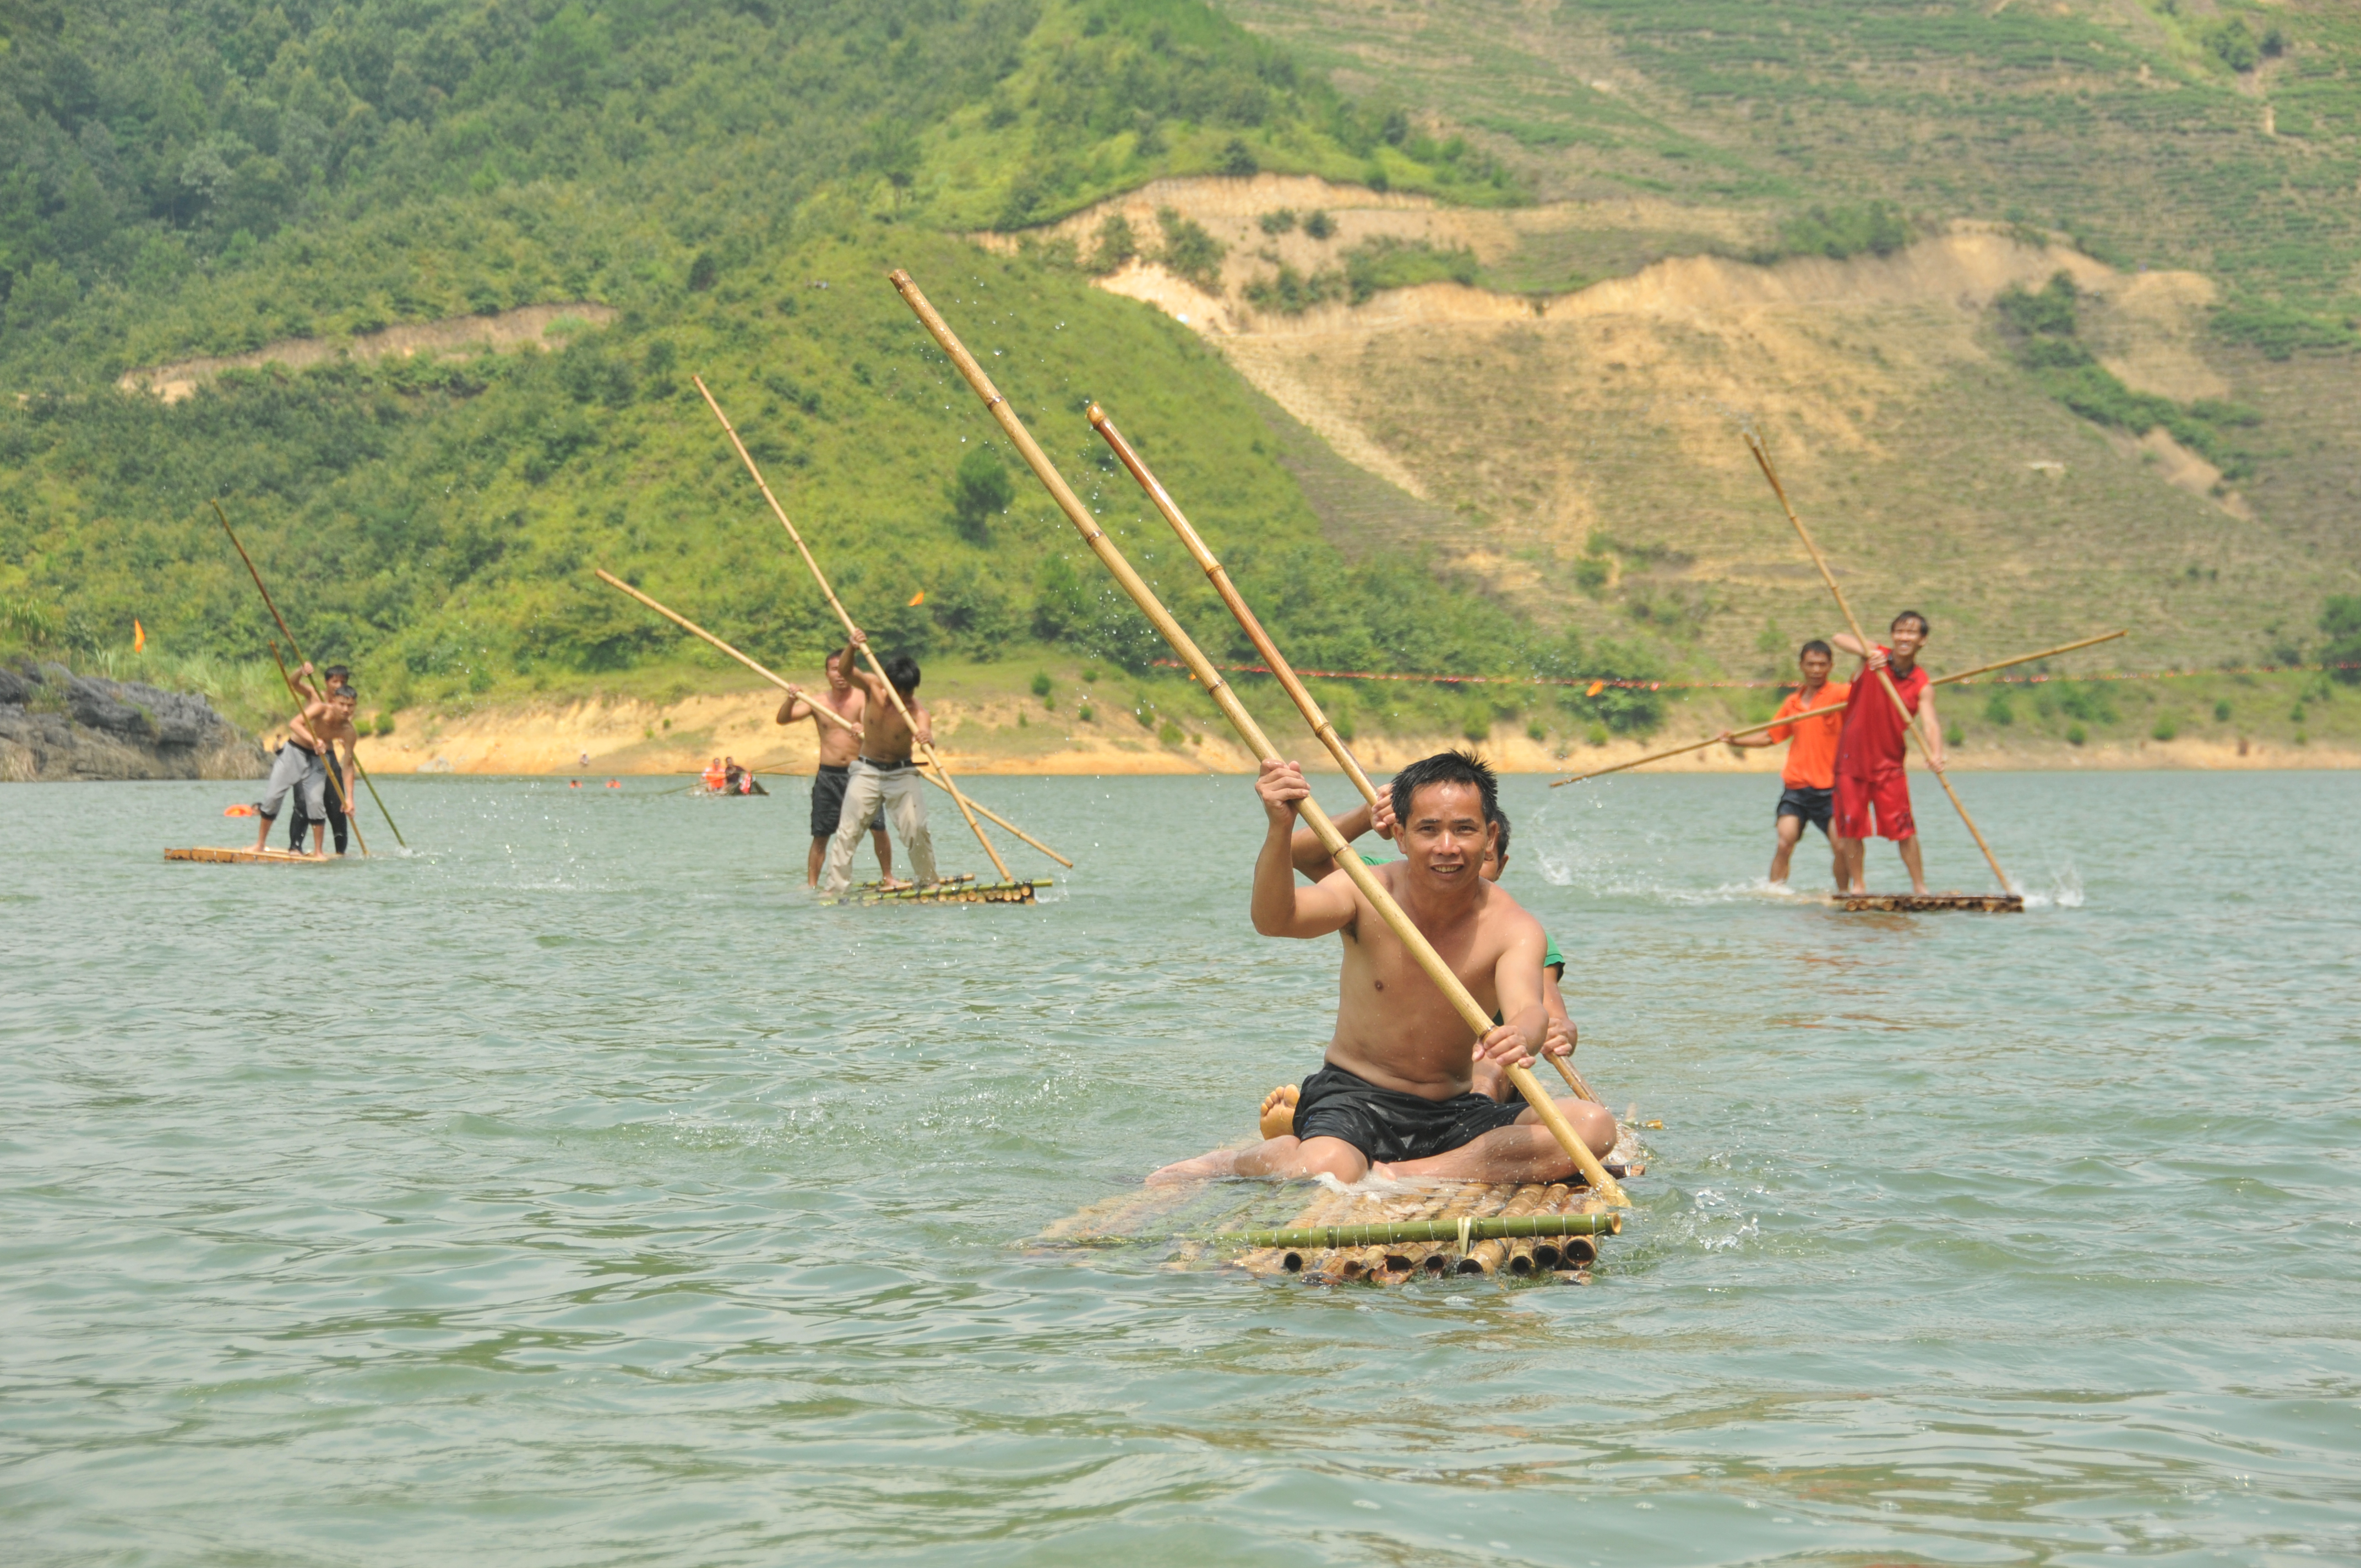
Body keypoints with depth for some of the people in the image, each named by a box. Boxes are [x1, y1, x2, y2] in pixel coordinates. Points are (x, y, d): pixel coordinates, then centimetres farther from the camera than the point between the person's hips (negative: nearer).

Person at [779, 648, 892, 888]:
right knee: (821, 835, 1)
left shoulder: (862, 698, 0)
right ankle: (811, 884, 6)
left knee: (878, 828, -6)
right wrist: (792, 699, -18)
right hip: (828, 775, 1)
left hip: (860, 771, -1)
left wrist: (863, 731, -38)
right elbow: (782, 719, 0)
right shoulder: (818, 702, 6)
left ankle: (887, 876, 10)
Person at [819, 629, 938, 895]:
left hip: (901, 773, -1)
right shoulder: (872, 687, -12)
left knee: (916, 830, -11)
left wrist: (926, 738, -64)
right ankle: (833, 888, -3)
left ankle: (929, 884, 5)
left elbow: (925, 732, -39)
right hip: (866, 771, 1)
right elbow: (845, 670, -27)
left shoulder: (916, 712, -19)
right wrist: (852, 648, -47)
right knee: (848, 831, -5)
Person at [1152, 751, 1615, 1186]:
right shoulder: (1368, 893, -6)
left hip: (1455, 1110, 3)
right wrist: (1280, 829, -43)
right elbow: (1274, 921, -25)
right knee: (1324, 1171, -37)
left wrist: (1522, 1037, -53)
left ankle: (1399, 1176, -23)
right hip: (1352, 1097, -3)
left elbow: (1529, 1009, -28)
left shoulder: (1512, 927, -7)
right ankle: (1237, 1163, -1)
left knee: (1594, 1125, -22)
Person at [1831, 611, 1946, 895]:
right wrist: (1866, 652, -38)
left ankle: (1919, 885, 3)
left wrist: (1935, 753, -38)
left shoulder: (1922, 686, -4)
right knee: (1851, 827, 2)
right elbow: (1841, 639, -19)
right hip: (1852, 756, 0)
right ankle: (1856, 885, 12)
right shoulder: (1875, 657, -4)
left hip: (1889, 761, 0)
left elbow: (1929, 722, -18)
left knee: (1902, 827, -4)